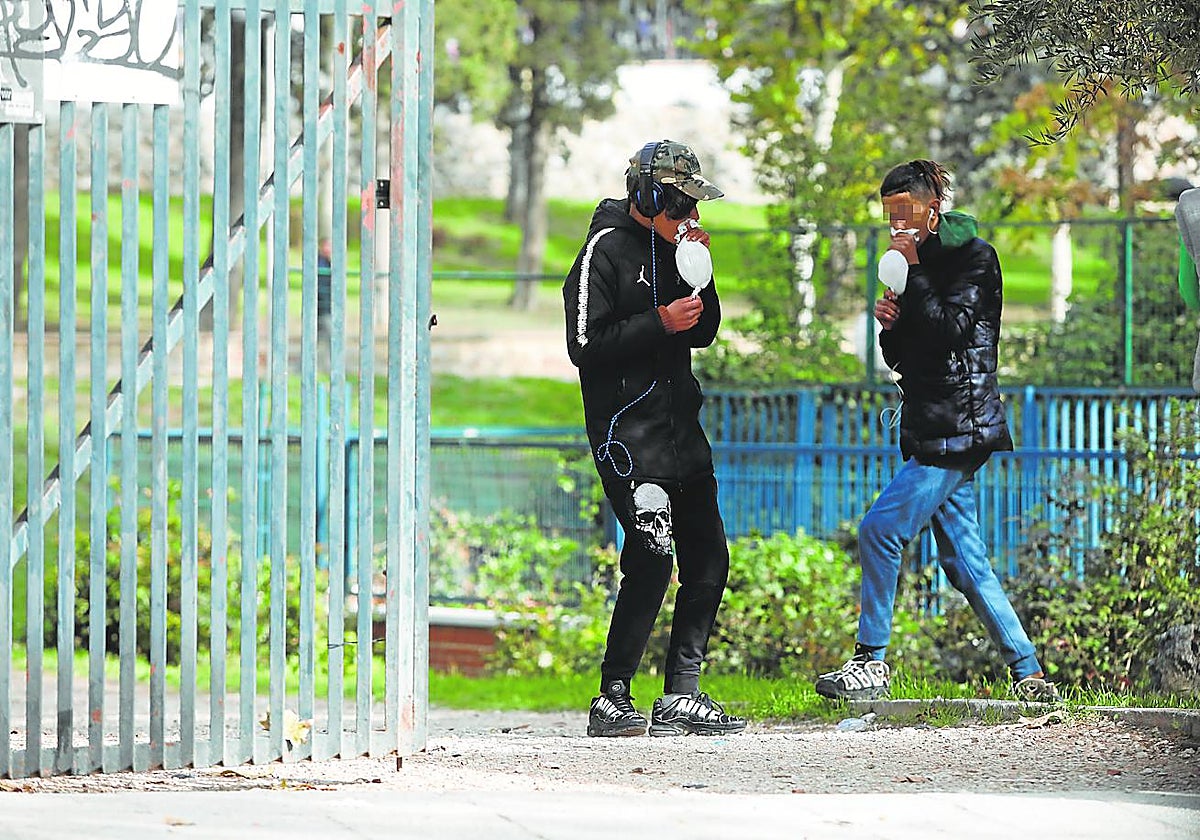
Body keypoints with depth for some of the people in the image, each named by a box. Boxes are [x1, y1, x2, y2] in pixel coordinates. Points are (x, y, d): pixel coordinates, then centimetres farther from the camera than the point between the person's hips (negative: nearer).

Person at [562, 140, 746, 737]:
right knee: (652, 560, -14)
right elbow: (584, 345, -14)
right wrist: (661, 324, -17)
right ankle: (612, 699, -6)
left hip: (680, 427, 9)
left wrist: (701, 272, 3)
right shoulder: (607, 250, -8)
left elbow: (702, 333, 17)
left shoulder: (671, 247, 15)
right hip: (628, 432, -9)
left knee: (708, 561, 5)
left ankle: (680, 696, 9)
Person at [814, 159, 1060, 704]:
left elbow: (950, 329, -19)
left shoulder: (974, 258, -5)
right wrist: (889, 322, 0)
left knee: (879, 531, -14)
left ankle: (871, 663, -11)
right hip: (930, 429, 9)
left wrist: (914, 272, -13)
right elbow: (900, 357, 20)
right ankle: (1029, 675, 9)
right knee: (963, 561, 6)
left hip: (958, 428, -9)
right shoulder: (923, 261, 19)